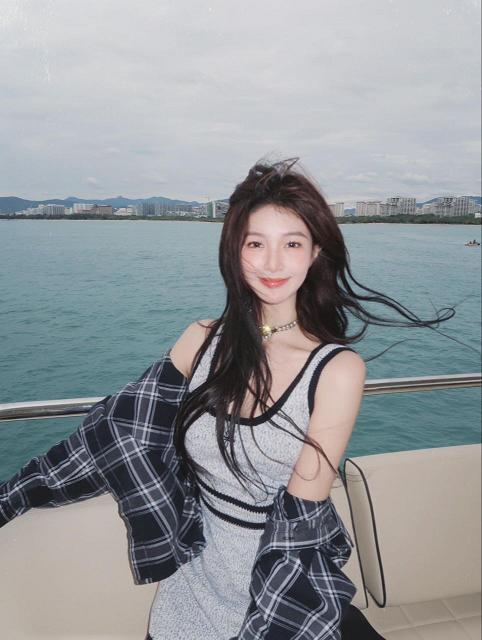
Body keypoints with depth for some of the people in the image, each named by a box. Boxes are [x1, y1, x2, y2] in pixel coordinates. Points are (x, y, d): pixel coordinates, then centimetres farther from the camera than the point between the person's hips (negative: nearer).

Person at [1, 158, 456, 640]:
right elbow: (124, 433, -6)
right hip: (192, 581, 4)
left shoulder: (338, 369, -19)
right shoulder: (203, 341, -8)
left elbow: (300, 516, -18)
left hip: (283, 583, -3)